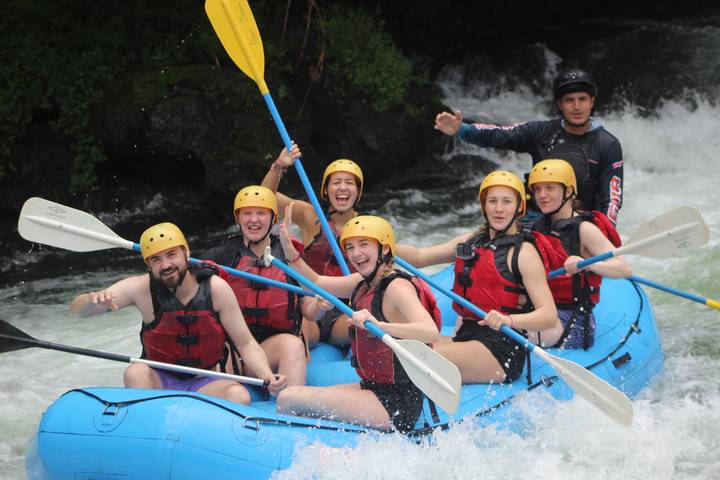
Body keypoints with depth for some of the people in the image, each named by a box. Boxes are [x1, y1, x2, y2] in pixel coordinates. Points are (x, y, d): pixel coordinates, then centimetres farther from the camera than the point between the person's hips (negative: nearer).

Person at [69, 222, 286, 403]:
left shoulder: (215, 288, -11)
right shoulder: (142, 288, -12)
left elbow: (246, 344, -6)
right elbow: (77, 309, -14)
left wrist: (267, 375, -26)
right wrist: (94, 299, -39)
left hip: (203, 385, 0)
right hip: (158, 381, 0)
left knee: (240, 396, -29)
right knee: (136, 373, -31)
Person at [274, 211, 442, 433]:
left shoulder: (397, 287, -18)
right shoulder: (364, 283, 9)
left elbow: (431, 331, -34)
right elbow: (316, 283, 17)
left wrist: (379, 325, -48)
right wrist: (289, 250, 2)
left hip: (396, 404, -9)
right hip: (373, 389, 9)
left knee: (288, 400, -15)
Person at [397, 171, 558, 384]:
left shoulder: (523, 252, -6)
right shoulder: (471, 241, 16)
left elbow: (549, 315, -14)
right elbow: (418, 257, 15)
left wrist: (508, 321, -32)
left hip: (502, 349, -7)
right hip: (465, 335, 7)